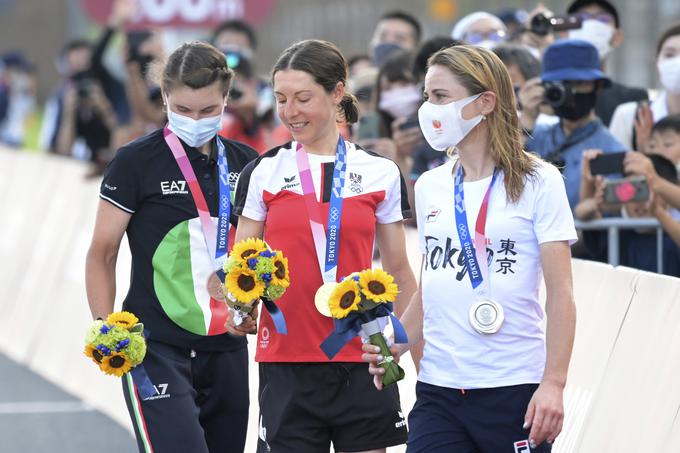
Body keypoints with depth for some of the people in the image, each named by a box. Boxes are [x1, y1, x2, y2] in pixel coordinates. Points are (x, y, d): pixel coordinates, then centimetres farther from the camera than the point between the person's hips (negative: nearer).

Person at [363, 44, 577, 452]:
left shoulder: (538, 182, -2)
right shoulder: (430, 187, 13)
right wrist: (396, 347, 2)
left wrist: (554, 384, -14)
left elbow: (560, 293, -6)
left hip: (514, 389, -4)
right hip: (438, 391, 4)